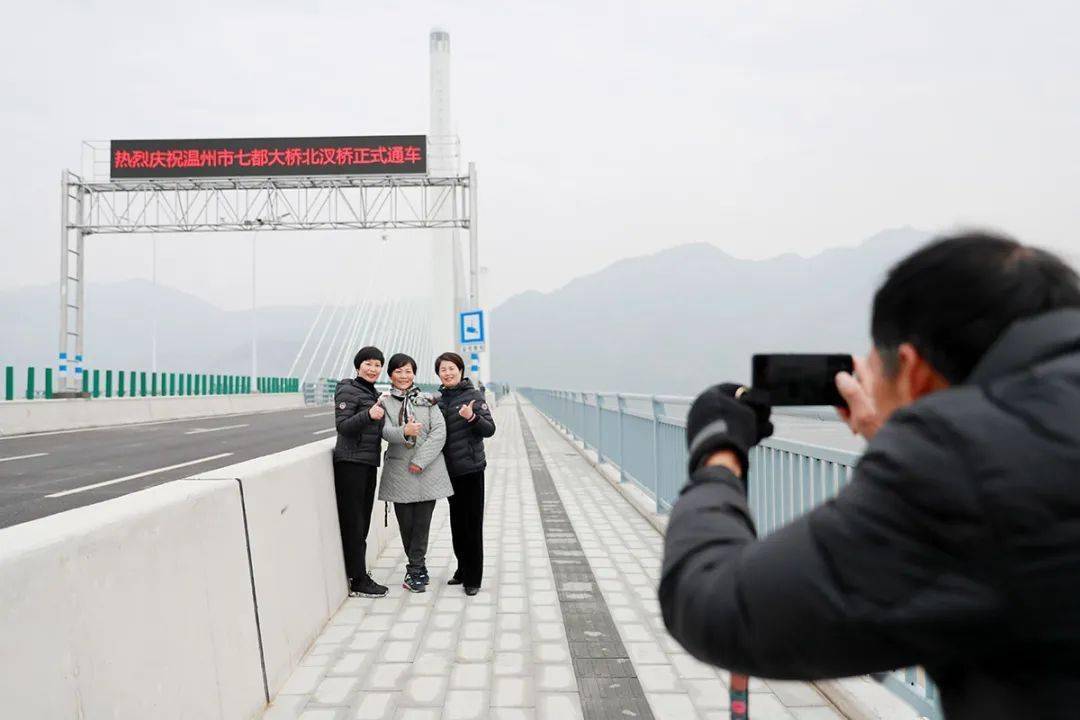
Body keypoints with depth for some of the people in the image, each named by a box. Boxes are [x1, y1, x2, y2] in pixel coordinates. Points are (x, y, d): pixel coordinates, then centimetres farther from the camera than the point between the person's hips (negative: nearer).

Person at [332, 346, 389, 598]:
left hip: (368, 463, 8)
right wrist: (368, 415, -31)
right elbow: (342, 426, -18)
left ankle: (357, 575, 17)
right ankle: (358, 581, -1)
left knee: (362, 523, 11)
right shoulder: (348, 391, -7)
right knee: (353, 523, -4)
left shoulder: (374, 393, 18)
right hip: (350, 463, -8)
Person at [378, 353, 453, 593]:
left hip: (428, 470, 0)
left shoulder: (428, 401, 8)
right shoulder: (384, 403, 6)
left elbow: (439, 431, -2)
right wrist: (404, 432, -29)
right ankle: (419, 568, 21)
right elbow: (385, 431, -8)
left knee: (422, 523, -1)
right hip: (399, 471, 0)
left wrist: (421, 460, -11)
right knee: (406, 523, 4)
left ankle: (413, 571, 10)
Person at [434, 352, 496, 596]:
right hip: (450, 470, 6)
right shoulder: (439, 399, 9)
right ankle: (462, 569, 26)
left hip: (471, 468, -5)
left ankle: (473, 578, 4)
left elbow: (489, 429, -10)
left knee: (472, 523, -2)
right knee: (456, 521, 14)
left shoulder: (474, 395, -6)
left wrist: (472, 417, -27)